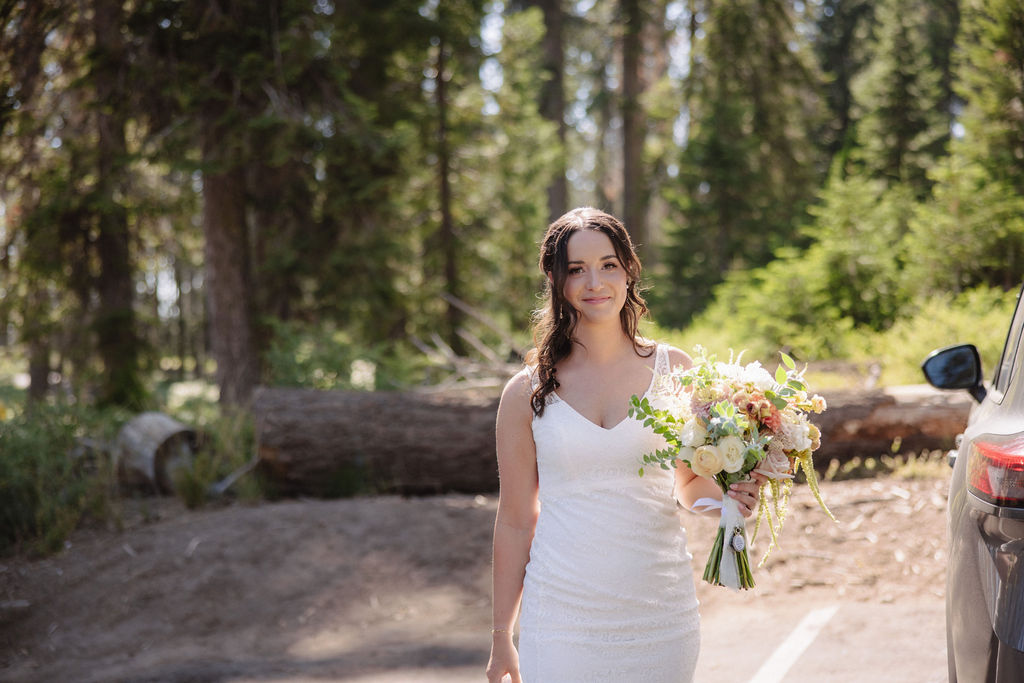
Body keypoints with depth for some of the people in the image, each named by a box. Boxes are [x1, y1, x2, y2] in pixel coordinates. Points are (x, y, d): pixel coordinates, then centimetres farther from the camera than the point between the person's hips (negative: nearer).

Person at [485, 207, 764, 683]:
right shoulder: (527, 393, -2)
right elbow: (515, 521, 4)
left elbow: (691, 483, 12)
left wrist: (728, 496, -11)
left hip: (660, 617, 1)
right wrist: (501, 638, 6)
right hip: (564, 621, -1)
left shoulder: (673, 369, 1)